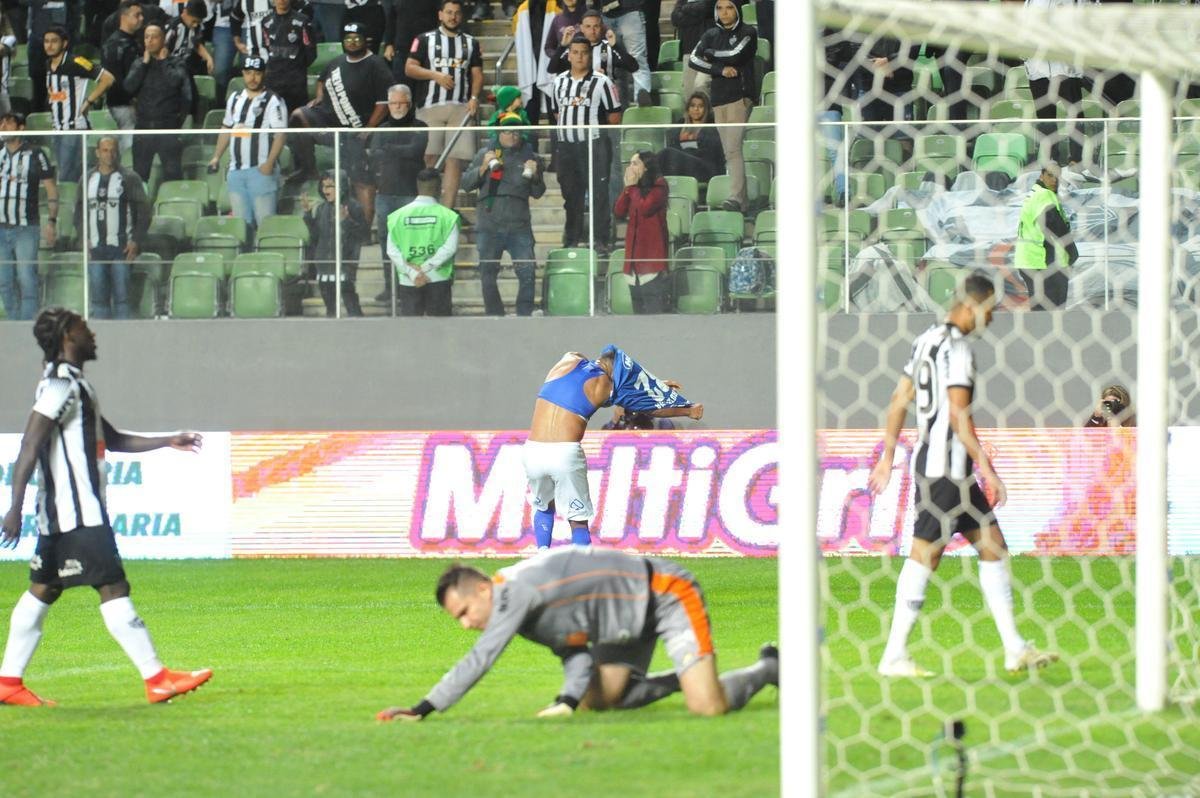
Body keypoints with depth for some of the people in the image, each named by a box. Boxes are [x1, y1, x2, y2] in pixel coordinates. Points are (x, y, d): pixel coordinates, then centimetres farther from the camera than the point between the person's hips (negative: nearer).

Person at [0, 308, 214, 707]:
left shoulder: (74, 386, 19)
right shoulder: (60, 386, -14)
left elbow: (112, 440, 28)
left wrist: (168, 442, 21)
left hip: (60, 517, 11)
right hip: (78, 514, -11)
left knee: (41, 591, 11)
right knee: (113, 588, -10)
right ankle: (157, 679, -10)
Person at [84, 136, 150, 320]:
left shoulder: (129, 178, 0)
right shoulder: (88, 179, 13)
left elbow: (144, 210, -1)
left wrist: (136, 241, -8)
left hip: (121, 248, -4)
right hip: (95, 248, 4)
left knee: (121, 296, -6)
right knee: (98, 296, 4)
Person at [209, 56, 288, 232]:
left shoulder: (273, 101, -4)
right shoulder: (234, 99, 17)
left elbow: (281, 134, -10)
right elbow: (226, 129, 25)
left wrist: (270, 162, -20)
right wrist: (216, 157, 17)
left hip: (261, 170, -6)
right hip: (236, 169, 6)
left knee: (265, 220, -10)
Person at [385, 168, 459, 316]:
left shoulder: (399, 215, 2)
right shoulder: (447, 215, -4)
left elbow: (392, 251, -5)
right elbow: (450, 247, -14)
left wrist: (411, 272, -8)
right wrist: (426, 267, -11)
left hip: (407, 282, 1)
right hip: (438, 280, -1)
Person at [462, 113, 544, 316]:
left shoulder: (529, 156, 9)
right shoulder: (485, 154, 9)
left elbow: (537, 193, 13)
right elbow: (466, 184, 6)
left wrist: (535, 176, -7)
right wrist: (483, 168, -9)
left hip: (519, 225, 0)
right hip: (489, 225, 0)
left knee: (527, 272, -9)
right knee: (488, 275, 5)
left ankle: (525, 314, -3)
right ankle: (494, 316, 15)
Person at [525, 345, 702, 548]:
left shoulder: (569, 360, 13)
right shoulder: (606, 386, 3)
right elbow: (654, 408, 15)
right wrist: (689, 411, 32)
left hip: (532, 451, 4)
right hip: (565, 455, -4)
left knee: (544, 507, 27)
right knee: (579, 521, 8)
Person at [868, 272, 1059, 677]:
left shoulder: (926, 340, 15)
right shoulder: (957, 347, -14)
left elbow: (899, 400, 19)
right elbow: (958, 415, -20)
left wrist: (888, 457, 24)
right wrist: (987, 469, -18)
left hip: (927, 459, 10)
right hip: (946, 467, -10)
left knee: (993, 545, 11)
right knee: (925, 555, -7)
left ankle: (1014, 648, 12)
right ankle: (894, 655, -5)